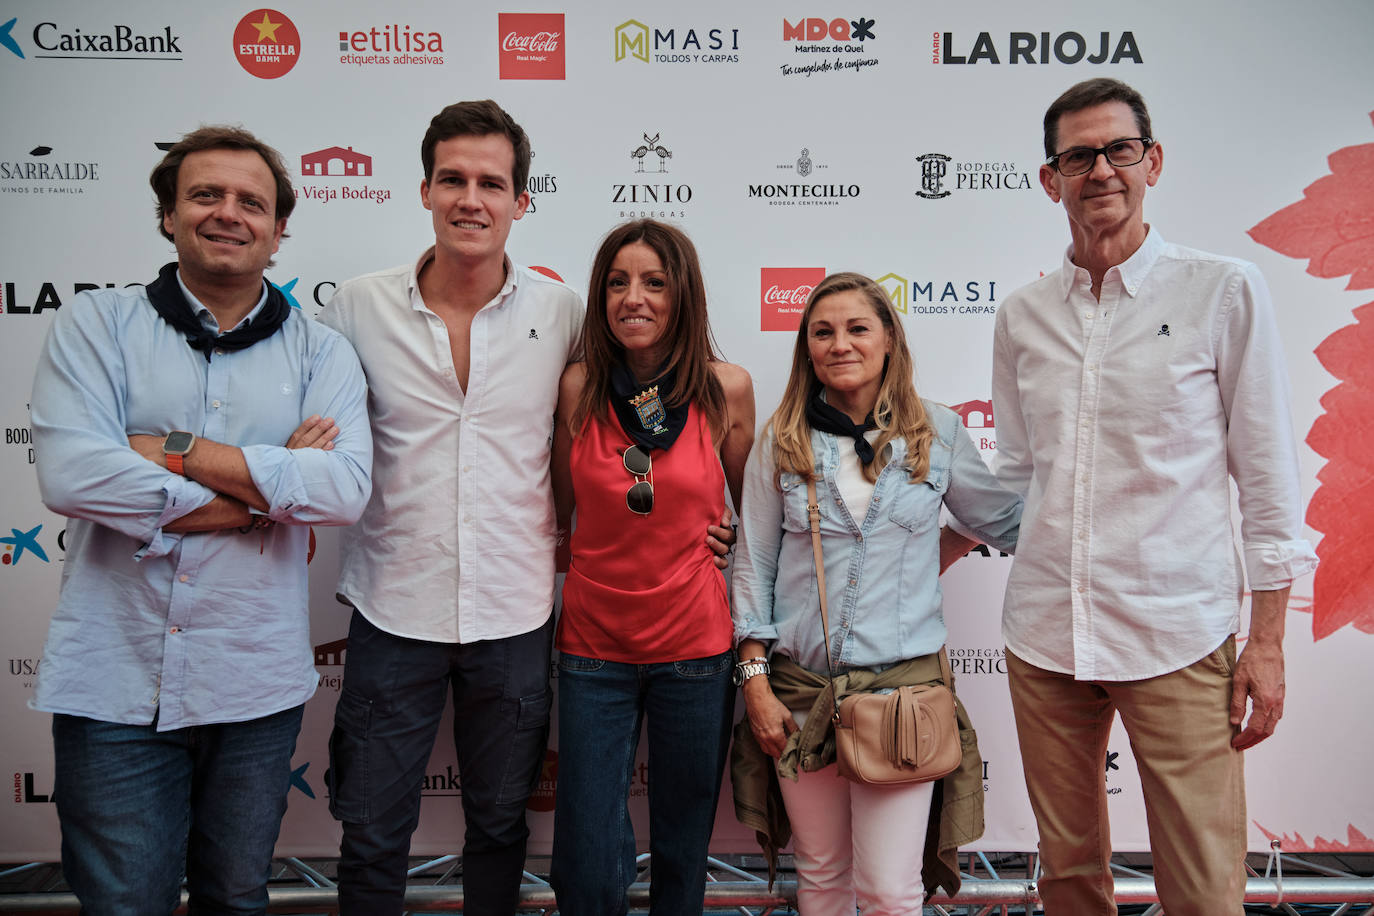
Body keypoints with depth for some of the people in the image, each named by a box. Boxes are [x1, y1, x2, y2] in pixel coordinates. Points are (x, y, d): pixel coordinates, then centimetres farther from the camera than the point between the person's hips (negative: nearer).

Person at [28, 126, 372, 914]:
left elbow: (346, 487, -14)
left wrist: (174, 452, -15)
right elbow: (70, 476, -15)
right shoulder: (95, 324, 1)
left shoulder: (321, 352, 3)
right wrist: (270, 486, -13)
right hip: (114, 681, -1)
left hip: (257, 685, 2)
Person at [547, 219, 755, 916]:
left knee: (683, 853, 15)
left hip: (696, 646, 0)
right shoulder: (579, 388, -4)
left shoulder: (728, 389, -5)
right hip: (594, 645, 0)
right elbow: (560, 511, 8)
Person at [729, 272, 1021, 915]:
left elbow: (1009, 524, 16)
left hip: (904, 682, -1)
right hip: (800, 688, 1)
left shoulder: (937, 433, 2)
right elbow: (752, 567, 4)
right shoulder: (781, 440, 2)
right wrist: (755, 678, -1)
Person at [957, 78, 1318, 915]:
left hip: (1178, 636, -3)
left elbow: (1269, 476, 0)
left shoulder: (1225, 292, -1)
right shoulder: (1022, 315, 8)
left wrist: (1267, 640, -3)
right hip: (1044, 634, 3)